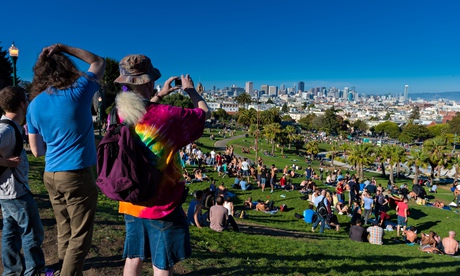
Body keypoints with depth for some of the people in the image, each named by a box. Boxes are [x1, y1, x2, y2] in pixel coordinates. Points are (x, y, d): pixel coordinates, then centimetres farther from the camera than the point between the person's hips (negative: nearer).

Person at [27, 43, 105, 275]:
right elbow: (99, 62, 11)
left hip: (51, 175, 6)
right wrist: (63, 48, 7)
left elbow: (37, 150, 10)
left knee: (64, 234, 17)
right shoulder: (78, 90, -7)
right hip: (77, 174, -6)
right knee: (79, 238, 4)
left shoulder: (34, 106, 7)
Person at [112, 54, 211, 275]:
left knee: (134, 258, 21)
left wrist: (159, 96, 19)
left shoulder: (120, 114, -5)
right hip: (161, 205, -6)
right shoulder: (167, 115, -22)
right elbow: (205, 113, -6)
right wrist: (190, 90, 10)